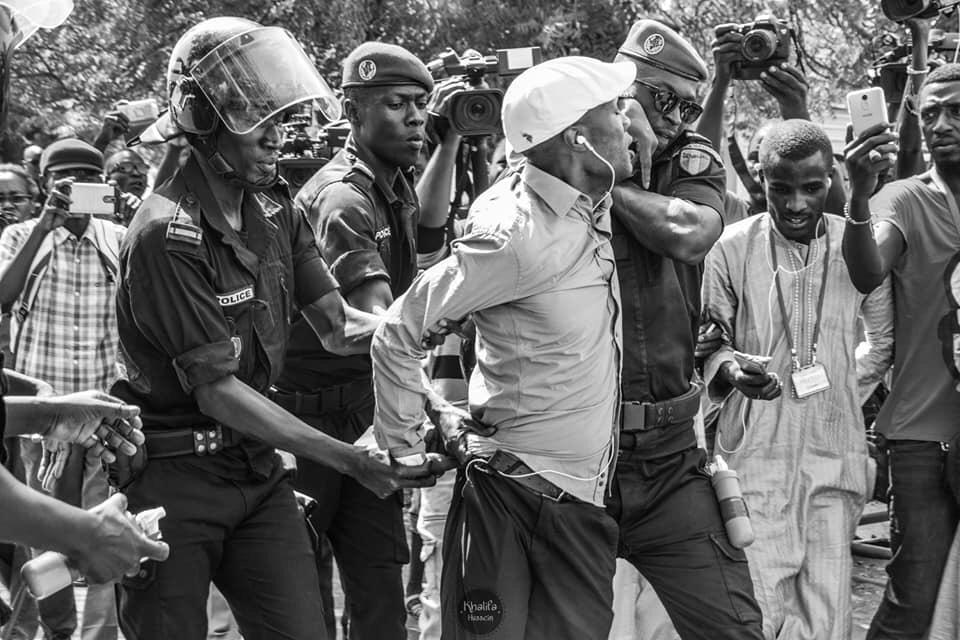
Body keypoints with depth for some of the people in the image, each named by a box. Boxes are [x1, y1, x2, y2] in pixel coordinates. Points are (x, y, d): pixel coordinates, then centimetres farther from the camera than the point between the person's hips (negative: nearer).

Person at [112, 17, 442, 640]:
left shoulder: (275, 209, 5)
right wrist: (348, 458, -24)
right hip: (174, 477, -6)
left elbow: (338, 326, 3)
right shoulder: (168, 235, -20)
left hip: (257, 468, 6)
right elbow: (216, 390, -20)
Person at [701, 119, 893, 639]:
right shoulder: (732, 248, -5)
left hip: (835, 454, 2)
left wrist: (847, 389, 13)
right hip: (755, 454, -2)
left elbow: (885, 338, 18)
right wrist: (732, 371, -17)